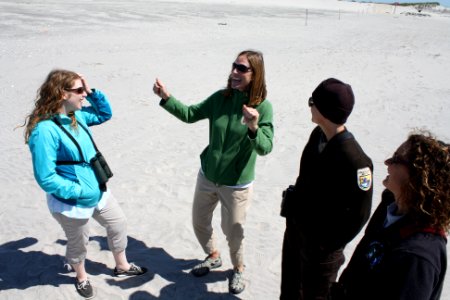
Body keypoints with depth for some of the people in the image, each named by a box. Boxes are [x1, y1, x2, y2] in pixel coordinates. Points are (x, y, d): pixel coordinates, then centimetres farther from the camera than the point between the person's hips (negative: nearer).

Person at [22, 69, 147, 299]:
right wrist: (80, 191, -22)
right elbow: (46, 179, -29)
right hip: (71, 203, -8)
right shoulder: (45, 130, -29)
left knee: (118, 224, 21)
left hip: (97, 192, 8)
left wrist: (92, 93, -4)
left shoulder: (76, 115, -4)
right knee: (78, 243, 17)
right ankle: (81, 277, 48)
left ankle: (122, 266, 45)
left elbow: (105, 113, 14)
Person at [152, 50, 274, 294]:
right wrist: (166, 97, -10)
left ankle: (238, 268, 41)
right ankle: (213, 257, 48)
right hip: (207, 175, 5)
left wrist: (253, 127, -46)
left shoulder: (263, 107, -19)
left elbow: (265, 147, -27)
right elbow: (189, 114, 2)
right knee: (199, 222, 20)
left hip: (237, 184, -4)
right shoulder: (220, 97, -7)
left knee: (233, 232, 10)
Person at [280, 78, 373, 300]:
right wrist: (292, 208, 9)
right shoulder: (318, 135, -6)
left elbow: (358, 213, -24)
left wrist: (328, 245, -16)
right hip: (295, 227, 7)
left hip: (319, 242, -7)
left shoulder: (354, 159, -31)